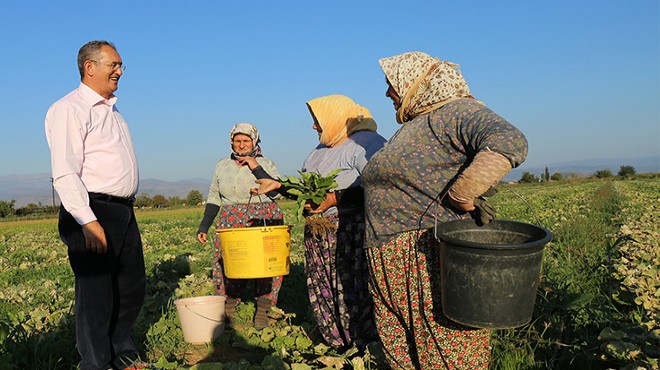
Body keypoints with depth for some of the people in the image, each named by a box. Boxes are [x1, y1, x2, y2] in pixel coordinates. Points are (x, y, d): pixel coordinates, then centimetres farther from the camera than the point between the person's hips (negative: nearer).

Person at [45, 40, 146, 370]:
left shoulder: (112, 111, 20)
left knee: (133, 286, 15)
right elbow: (64, 174, -18)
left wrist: (125, 209, 20)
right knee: (96, 293, 0)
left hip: (124, 213, 9)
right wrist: (88, 222, -23)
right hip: (91, 213, -9)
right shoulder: (69, 109, -9)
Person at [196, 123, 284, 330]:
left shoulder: (266, 164, 4)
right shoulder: (222, 166, 12)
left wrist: (256, 168, -15)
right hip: (231, 224, 2)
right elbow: (214, 198, 13)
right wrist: (204, 226, 7)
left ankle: (262, 311, 7)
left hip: (264, 222, -2)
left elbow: (274, 191, -11)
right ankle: (227, 312, 6)